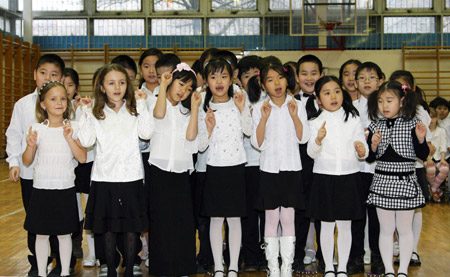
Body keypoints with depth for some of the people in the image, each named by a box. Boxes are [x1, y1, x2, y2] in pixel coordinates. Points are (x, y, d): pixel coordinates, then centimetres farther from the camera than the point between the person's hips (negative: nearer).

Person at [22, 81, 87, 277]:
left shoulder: (73, 128, -1)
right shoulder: (37, 129, -1)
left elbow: (82, 158, -7)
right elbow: (27, 162, 1)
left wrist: (69, 138, -17)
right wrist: (31, 145, -17)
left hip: (65, 189, 0)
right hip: (41, 189, 0)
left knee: (64, 234, 8)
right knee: (42, 235, 9)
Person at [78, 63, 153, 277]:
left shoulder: (134, 110, 6)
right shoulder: (97, 113, 6)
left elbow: (147, 133, -11)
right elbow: (86, 141, -7)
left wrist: (141, 104, -10)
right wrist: (86, 111, -8)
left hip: (131, 177, 0)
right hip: (105, 178, 0)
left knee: (132, 227, 5)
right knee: (108, 228, 8)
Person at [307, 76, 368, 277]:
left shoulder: (353, 119, 4)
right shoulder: (315, 123, 1)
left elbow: (362, 147, 5)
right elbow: (312, 153, -6)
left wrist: (362, 151, -18)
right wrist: (318, 139, -26)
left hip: (349, 176, 1)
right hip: (324, 177, -1)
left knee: (345, 225, 7)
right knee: (327, 225, 6)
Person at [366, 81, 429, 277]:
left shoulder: (412, 124, -4)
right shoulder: (375, 126, 2)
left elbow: (423, 155, -2)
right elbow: (370, 158, 4)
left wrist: (421, 139, -20)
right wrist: (373, 145, -15)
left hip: (406, 181, -2)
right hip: (382, 181, 2)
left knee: (405, 229, 8)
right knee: (386, 229, 8)